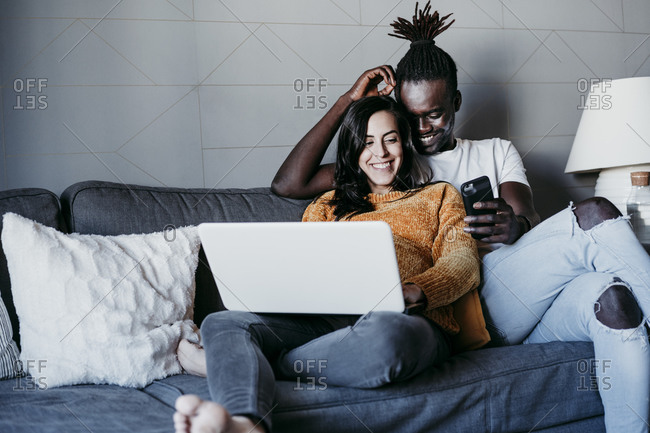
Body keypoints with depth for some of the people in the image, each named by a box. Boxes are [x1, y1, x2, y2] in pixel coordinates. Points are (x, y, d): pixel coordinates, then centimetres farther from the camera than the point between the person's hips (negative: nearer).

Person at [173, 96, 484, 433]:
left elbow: (463, 260, 8)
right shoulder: (327, 206, 31)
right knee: (223, 323, -23)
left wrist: (412, 290, -15)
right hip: (328, 318, 3)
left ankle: (229, 364, -24)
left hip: (409, 319, -3)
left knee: (384, 332, -42)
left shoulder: (439, 196, 25)